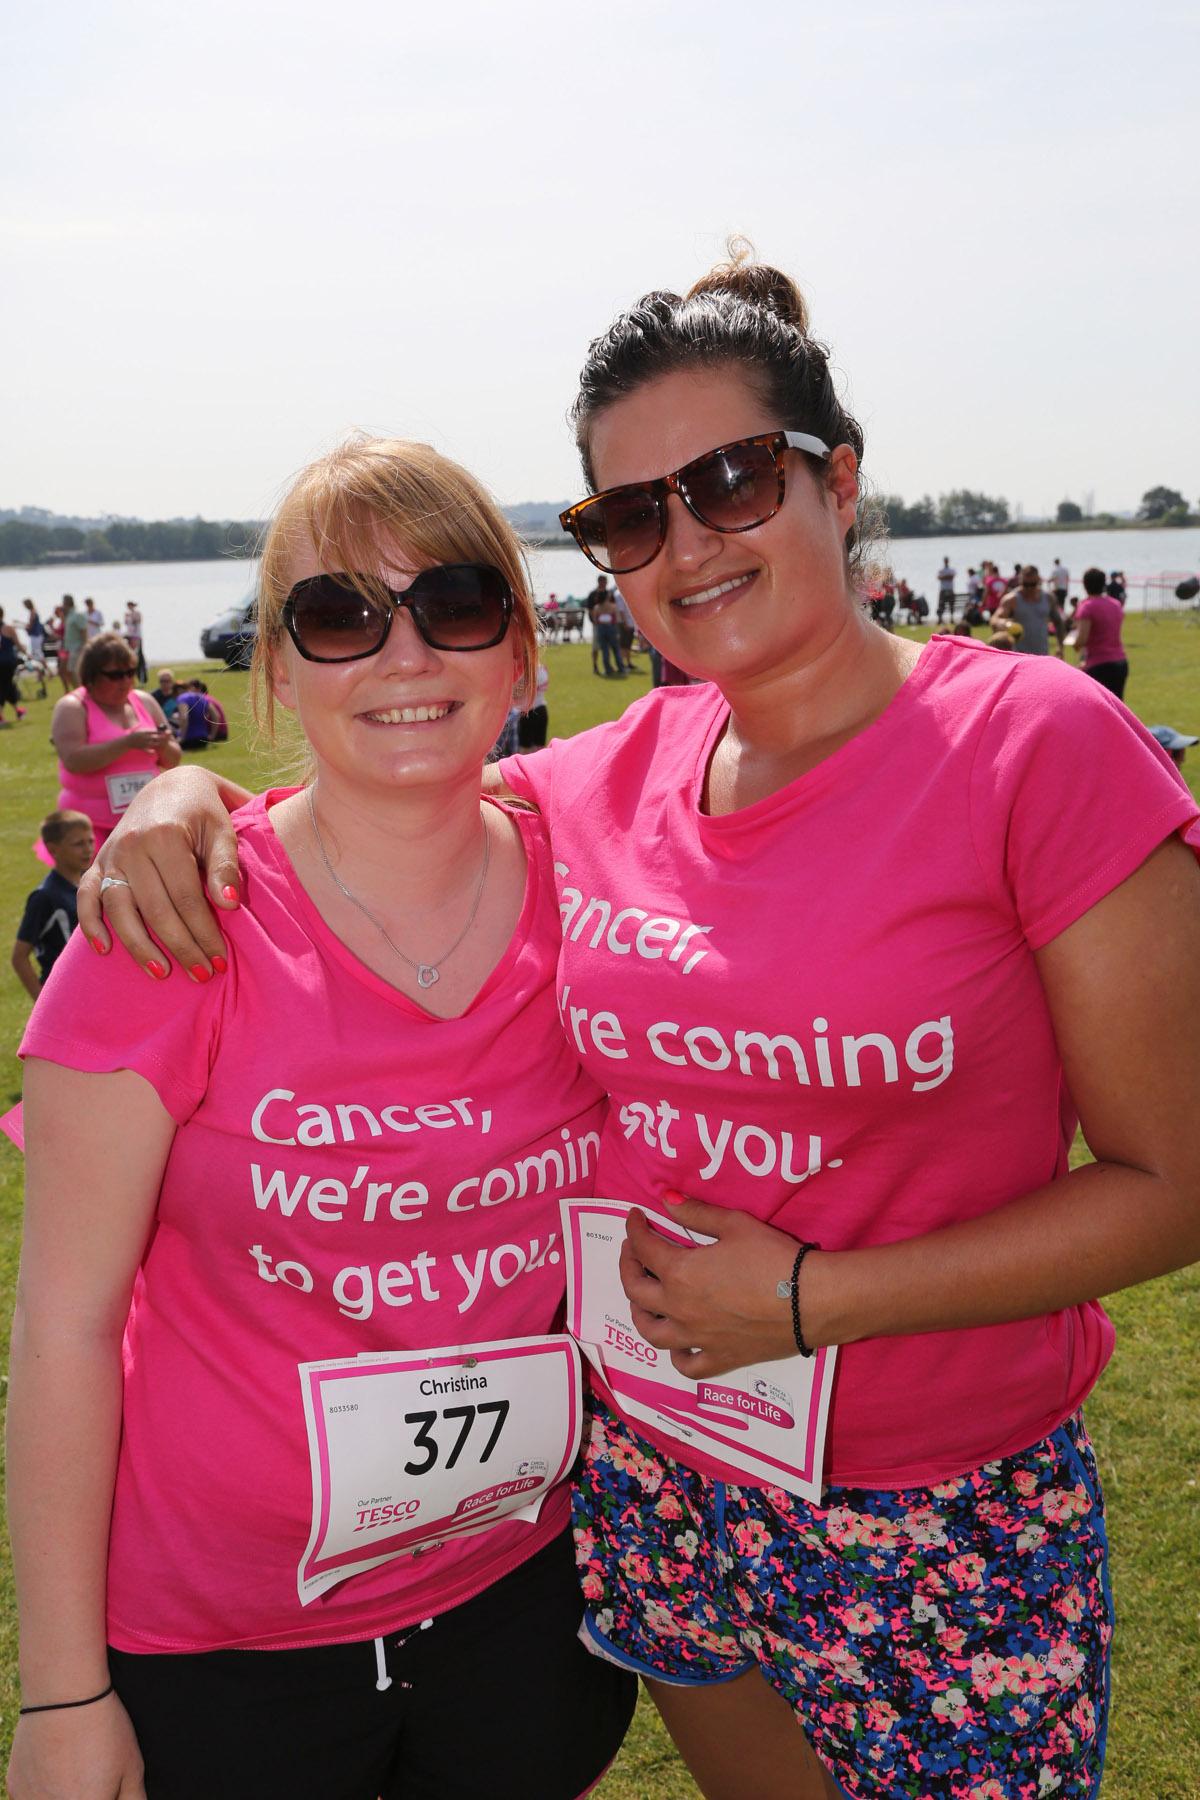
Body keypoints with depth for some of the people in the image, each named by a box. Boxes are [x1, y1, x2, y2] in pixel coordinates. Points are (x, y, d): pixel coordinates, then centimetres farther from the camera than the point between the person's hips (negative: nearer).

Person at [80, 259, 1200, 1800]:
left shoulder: (1040, 746, -16)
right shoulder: (603, 782, -3)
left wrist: (812, 1299, -19)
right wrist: (191, 794, -9)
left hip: (941, 1539, -4)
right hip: (650, 1486, 4)